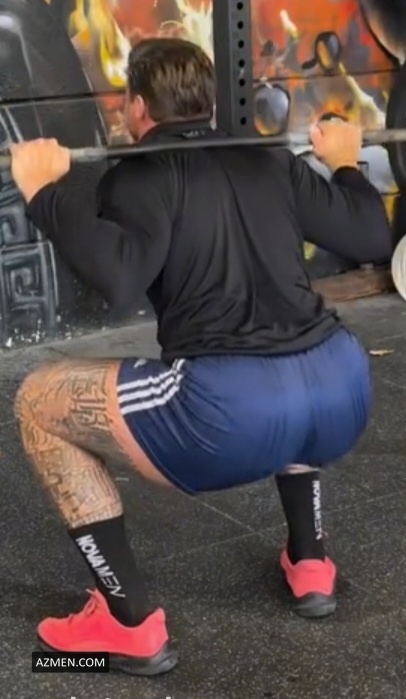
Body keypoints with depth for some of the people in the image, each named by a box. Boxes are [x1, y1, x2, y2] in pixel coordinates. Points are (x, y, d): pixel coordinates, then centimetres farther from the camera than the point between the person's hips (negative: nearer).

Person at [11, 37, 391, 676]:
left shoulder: (141, 174, 6)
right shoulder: (270, 164, 22)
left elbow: (120, 283, -13)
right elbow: (374, 240, 25)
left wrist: (46, 193, -3)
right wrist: (347, 166, 41)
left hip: (236, 415, -7)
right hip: (344, 395, 7)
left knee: (39, 403, 13)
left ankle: (130, 621, 12)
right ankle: (310, 563, 35)